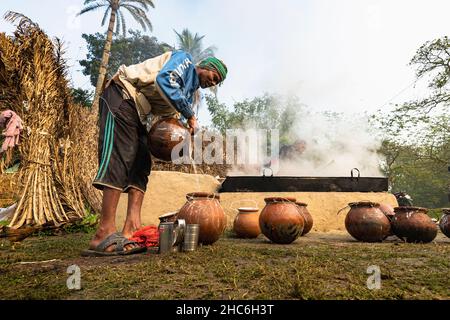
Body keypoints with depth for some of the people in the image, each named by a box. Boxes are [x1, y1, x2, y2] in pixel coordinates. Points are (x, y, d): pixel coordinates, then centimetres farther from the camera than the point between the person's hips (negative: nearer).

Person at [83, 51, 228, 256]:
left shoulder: (191, 93, 22)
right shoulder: (185, 59, -1)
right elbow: (164, 80, -21)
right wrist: (190, 115, -15)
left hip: (139, 114, 10)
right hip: (123, 96, -9)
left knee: (141, 166, -3)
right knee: (119, 159, -21)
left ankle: (131, 231, -9)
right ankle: (104, 235, -25)